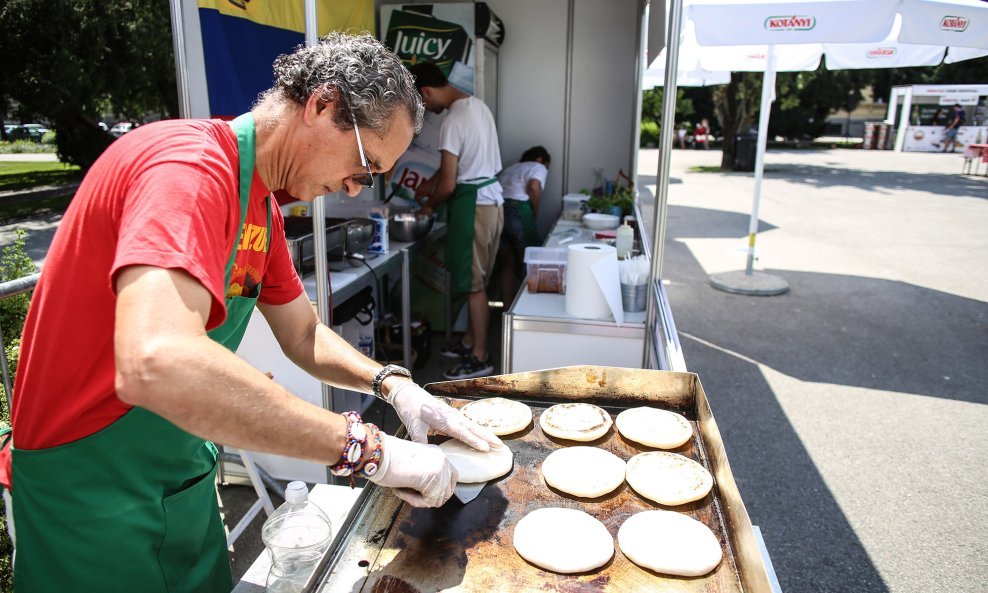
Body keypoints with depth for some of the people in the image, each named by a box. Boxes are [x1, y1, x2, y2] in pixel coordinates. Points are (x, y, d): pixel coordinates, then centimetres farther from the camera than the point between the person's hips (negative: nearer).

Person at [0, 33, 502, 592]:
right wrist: (366, 446, -38)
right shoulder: (190, 167, -27)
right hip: (94, 491, -8)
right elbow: (156, 363, -43)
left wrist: (392, 384, -7)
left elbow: (304, 336, 10)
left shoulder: (262, 206, 4)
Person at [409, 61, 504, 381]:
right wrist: (430, 182, 24)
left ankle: (480, 358, 10)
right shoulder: (477, 105, 10)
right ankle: (469, 341, 31)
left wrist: (429, 205, 0)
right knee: (475, 279, 18)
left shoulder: (453, 122, -20)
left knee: (473, 283, 0)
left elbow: (449, 185, -19)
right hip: (491, 200, 10)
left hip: (473, 206, -10)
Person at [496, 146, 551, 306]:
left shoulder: (507, 169, 32)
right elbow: (533, 187, -9)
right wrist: (536, 213, 3)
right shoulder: (538, 167, 14)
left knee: (508, 265, 16)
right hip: (518, 212, -5)